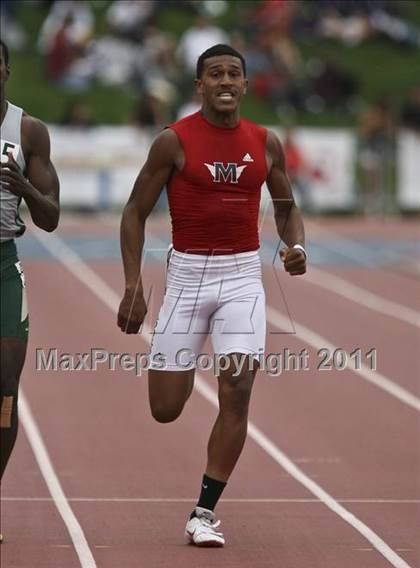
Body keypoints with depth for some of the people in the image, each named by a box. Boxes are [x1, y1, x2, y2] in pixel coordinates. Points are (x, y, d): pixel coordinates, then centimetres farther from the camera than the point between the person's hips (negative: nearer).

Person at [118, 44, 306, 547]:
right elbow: (135, 213, -1)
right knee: (165, 411, 0)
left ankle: (203, 515, -5)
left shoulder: (266, 143, 4)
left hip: (243, 278, 2)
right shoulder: (174, 141, -6)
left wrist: (296, 245, -4)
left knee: (236, 392, -14)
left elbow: (286, 207, 18)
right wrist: (133, 288, -8)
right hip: (187, 275, -2)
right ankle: (184, 372, 40)